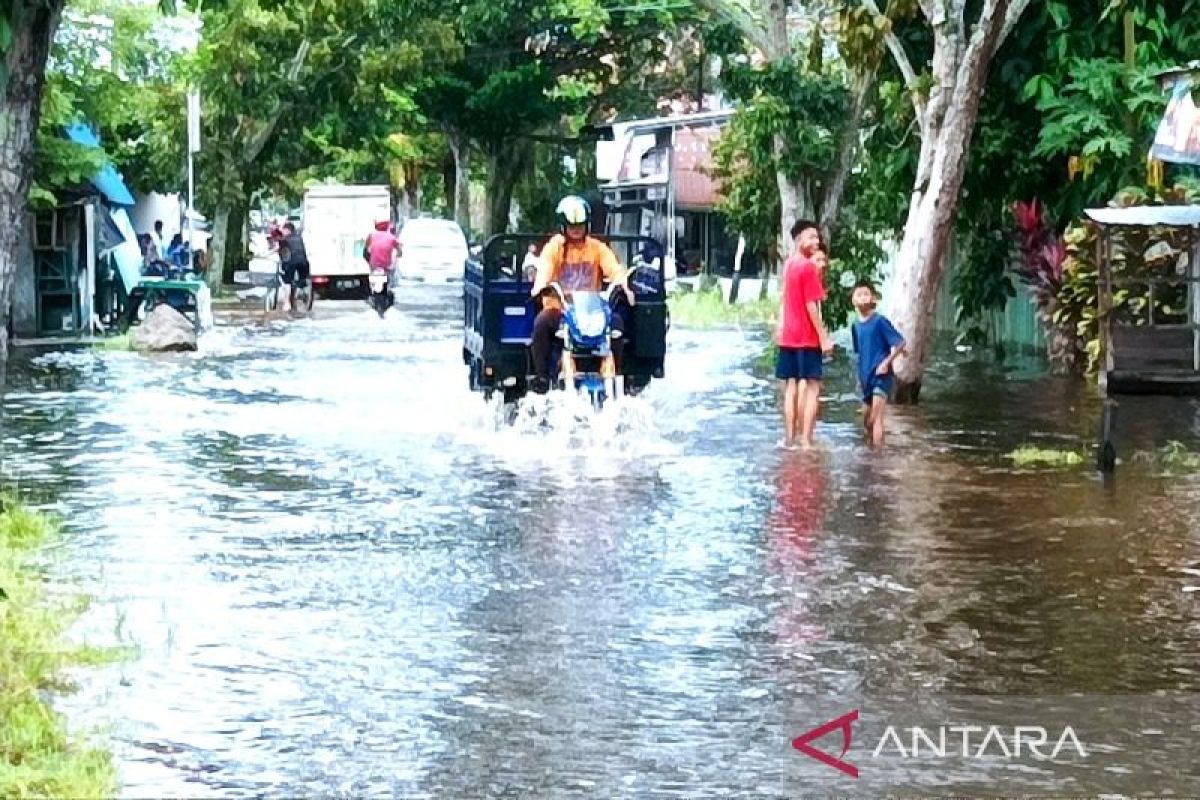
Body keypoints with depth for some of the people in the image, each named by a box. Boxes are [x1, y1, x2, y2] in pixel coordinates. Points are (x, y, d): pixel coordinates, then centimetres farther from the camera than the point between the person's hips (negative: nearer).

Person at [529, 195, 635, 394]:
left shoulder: (597, 248, 9)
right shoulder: (554, 247, 5)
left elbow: (614, 268, -6)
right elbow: (544, 269, -13)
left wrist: (622, 283, -30)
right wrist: (540, 286, -36)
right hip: (558, 308, -1)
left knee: (616, 322, -26)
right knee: (541, 322, -33)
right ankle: (541, 375, -18)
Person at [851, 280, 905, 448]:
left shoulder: (880, 321, -11)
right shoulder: (856, 326, 9)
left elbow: (900, 343, -12)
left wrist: (886, 362, -19)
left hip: (881, 376, -7)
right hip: (866, 378, 7)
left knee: (876, 418, -18)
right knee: (867, 421, 16)